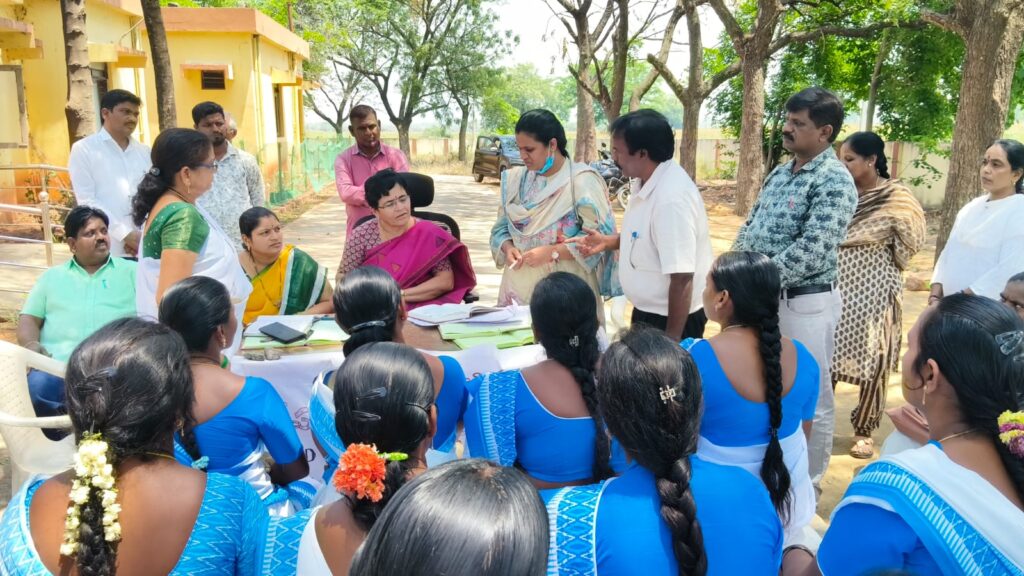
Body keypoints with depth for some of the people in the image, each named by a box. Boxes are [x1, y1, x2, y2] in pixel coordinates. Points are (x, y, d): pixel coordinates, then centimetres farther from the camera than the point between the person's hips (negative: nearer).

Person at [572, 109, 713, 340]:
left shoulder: (672, 198, -30)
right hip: (650, 310, 9)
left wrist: (672, 339, -25)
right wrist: (609, 241, 3)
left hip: (672, 318, -9)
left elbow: (681, 278, -29)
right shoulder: (650, 182, 0)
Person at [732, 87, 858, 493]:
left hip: (806, 303, -8)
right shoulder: (780, 173, 10)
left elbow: (811, 250, -23)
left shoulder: (834, 181, -15)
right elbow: (750, 226, 14)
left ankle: (808, 482, 22)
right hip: (765, 298, 8)